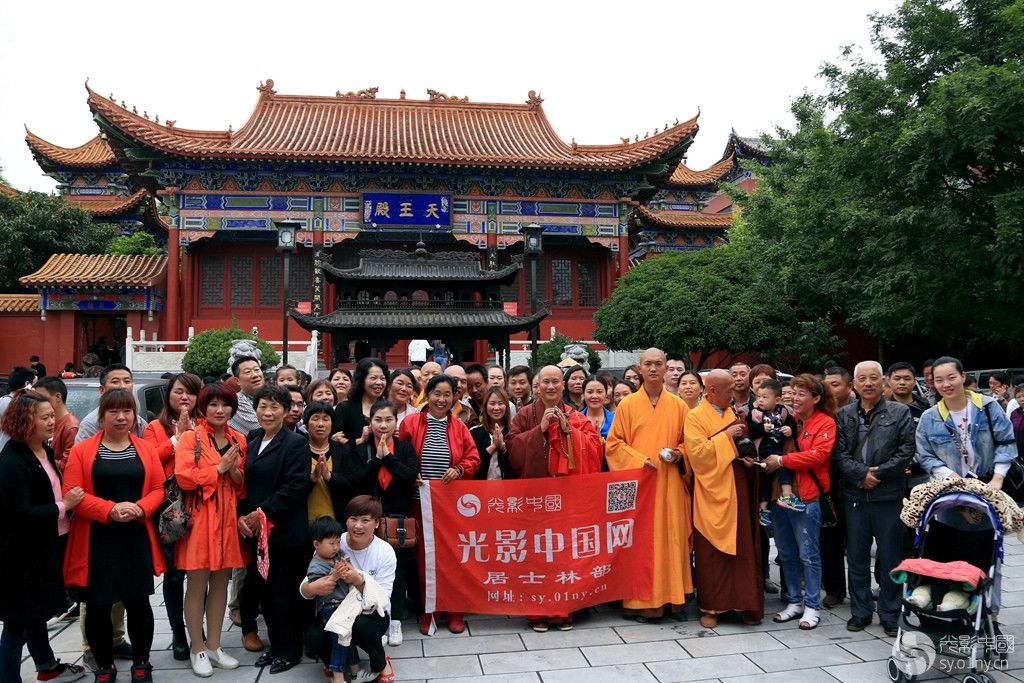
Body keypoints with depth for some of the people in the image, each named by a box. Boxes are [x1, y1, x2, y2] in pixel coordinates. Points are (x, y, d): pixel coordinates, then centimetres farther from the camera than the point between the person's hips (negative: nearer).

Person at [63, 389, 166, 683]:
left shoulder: (146, 450, 5)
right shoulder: (81, 450, -2)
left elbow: (158, 489, 4)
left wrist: (139, 508, -16)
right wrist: (110, 510, -20)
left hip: (137, 539, 2)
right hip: (96, 541, -1)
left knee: (139, 602, 8)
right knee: (98, 606, 7)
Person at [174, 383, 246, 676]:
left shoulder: (239, 440, 10)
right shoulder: (190, 437, -5)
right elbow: (184, 478, -16)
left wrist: (235, 472, -6)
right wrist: (219, 468, -14)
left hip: (228, 518, 5)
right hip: (199, 518, -5)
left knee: (221, 582, 11)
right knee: (197, 583, 3)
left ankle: (214, 646, 23)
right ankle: (198, 650, 16)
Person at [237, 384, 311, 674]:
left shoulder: (296, 443, -8)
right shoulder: (251, 440, 11)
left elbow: (295, 487, -16)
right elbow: (243, 482, 11)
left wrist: (262, 514, -16)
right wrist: (241, 516, -3)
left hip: (284, 531, -6)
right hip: (254, 530, 6)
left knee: (283, 591, 3)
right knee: (262, 588, 11)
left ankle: (289, 650, 19)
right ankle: (275, 644, 28)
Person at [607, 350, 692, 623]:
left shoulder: (678, 405, 8)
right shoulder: (627, 404, 2)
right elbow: (613, 443, 1)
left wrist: (678, 454, -7)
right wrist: (638, 460, -12)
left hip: (670, 483, 2)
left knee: (672, 538, 5)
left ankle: (672, 597, 16)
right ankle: (641, 601, 8)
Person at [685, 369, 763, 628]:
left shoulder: (733, 413, 13)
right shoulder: (695, 417, -5)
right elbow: (696, 452, -16)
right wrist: (726, 436, -16)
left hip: (737, 492, 5)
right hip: (713, 493, -5)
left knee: (743, 547, 6)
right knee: (711, 552, 1)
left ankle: (744, 603, 16)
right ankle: (710, 607, 12)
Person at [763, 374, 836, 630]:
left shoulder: (825, 423, -4)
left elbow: (818, 455, -16)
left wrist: (782, 460, -17)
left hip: (806, 496, -6)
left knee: (808, 554, 1)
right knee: (786, 553, 13)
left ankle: (812, 606, 14)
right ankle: (794, 602, 25)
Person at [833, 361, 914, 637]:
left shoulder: (900, 413, 2)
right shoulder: (844, 415, 8)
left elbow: (906, 451, -6)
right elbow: (839, 454, 1)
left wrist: (878, 474, -13)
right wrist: (862, 474, -13)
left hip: (889, 496, -2)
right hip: (854, 496, 2)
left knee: (890, 557, 6)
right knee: (856, 556, 10)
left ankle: (890, 615, 19)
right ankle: (860, 611, 22)